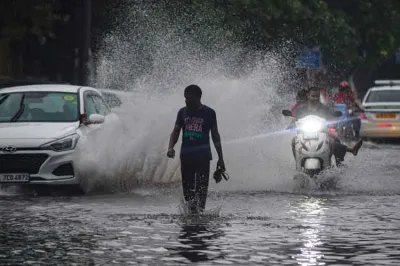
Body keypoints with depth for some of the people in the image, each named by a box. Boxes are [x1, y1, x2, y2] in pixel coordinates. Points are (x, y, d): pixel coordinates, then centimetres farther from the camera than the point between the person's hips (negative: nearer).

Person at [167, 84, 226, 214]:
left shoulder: (209, 113, 4)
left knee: (202, 187, -13)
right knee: (187, 187, 2)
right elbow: (175, 132, 11)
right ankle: (192, 211, 11)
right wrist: (171, 147, -9)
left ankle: (201, 209, -17)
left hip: (203, 154, -3)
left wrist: (220, 158, 8)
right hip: (186, 154, 3)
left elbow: (215, 136, 9)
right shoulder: (183, 112, 11)